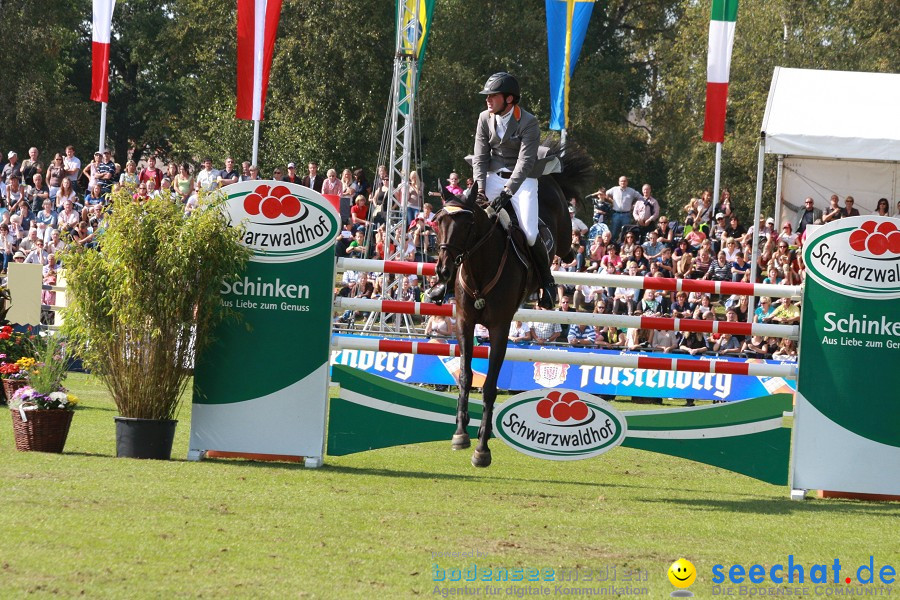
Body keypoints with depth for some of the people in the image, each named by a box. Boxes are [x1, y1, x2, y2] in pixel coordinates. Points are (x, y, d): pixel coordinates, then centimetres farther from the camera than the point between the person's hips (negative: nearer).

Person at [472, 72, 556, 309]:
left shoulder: (528, 123, -13)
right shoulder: (485, 119, 1)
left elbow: (525, 161, -20)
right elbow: (480, 157, 0)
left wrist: (508, 191, -32)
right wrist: (480, 188, -15)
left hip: (522, 180, -5)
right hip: (494, 176, 5)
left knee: (530, 234, -20)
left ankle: (546, 280, 3)